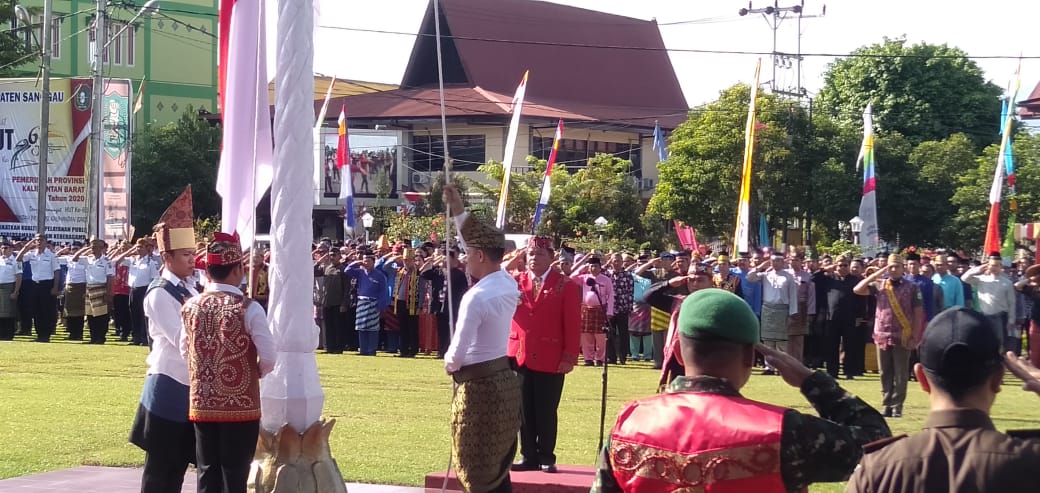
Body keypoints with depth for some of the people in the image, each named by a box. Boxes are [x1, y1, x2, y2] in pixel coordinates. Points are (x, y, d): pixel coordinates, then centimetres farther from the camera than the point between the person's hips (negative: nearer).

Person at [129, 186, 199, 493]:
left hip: (192, 387, 8)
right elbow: (182, 339, -21)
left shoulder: (189, 290, 11)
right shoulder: (159, 295, -14)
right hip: (170, 389, -8)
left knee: (178, 465, 11)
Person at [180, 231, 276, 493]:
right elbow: (268, 359, -13)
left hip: (201, 405, 4)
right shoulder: (248, 308, -13)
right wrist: (255, 373, 7)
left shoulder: (191, 306, 2)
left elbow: (184, 352, 11)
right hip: (240, 405, -4)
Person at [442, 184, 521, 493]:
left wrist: (449, 365, 2)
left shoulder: (476, 297, -21)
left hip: (480, 386, -8)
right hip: (504, 380, 8)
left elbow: (459, 352, -20)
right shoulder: (509, 285, 4)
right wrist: (458, 213, 22)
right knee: (498, 467, 13)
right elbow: (482, 243, 20)